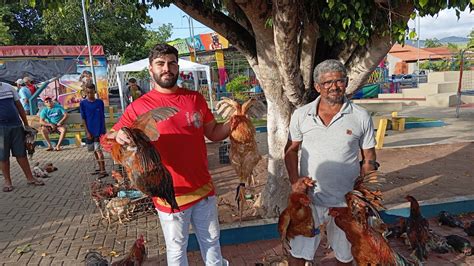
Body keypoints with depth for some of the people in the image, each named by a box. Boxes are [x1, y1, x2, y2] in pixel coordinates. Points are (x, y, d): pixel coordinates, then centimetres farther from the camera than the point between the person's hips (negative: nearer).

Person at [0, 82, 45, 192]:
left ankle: (30, 178, 14)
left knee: (21, 153, 8)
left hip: (16, 125, 3)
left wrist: (26, 124, 12)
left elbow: (19, 106, 13)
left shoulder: (9, 87, 9)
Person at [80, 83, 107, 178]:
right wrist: (87, 132, -6)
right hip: (90, 131, 2)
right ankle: (100, 168, 26)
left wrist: (104, 130, 4)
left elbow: (103, 117, 6)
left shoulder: (100, 102, 0)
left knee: (98, 149, -10)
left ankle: (103, 170, -11)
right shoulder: (83, 103, 0)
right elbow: (83, 119, -1)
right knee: (94, 150, 13)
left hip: (99, 130, -2)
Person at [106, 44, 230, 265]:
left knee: (211, 241, 24)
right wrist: (118, 136, -29)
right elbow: (109, 138, -6)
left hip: (204, 189, 4)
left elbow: (213, 133, 9)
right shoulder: (139, 107, -10)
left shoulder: (195, 98, 1)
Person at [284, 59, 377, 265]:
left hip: (346, 201, 0)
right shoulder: (301, 115, -4)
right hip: (309, 198, 0)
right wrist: (294, 180, -8)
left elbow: (368, 161, 2)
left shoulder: (361, 117, -5)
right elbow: (291, 150, 6)